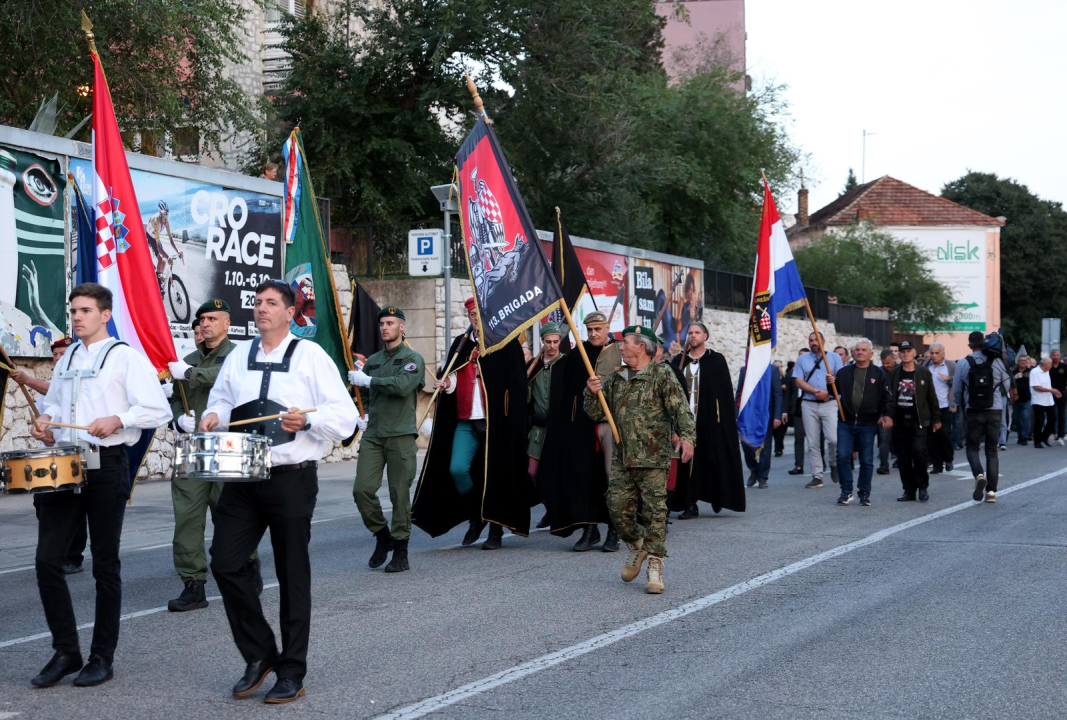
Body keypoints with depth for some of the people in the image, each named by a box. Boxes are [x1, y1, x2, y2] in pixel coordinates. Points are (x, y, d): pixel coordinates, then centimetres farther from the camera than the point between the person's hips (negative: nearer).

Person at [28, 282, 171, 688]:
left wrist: (117, 419, -23)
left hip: (106, 467, -6)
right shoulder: (67, 358, 16)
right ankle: (66, 652, 10)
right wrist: (45, 420, 9)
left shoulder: (125, 357, -4)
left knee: (105, 564, 3)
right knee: (47, 559, -2)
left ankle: (102, 657, 13)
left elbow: (158, 410, -10)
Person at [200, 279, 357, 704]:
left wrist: (307, 420, -24)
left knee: (292, 576, 2)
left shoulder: (311, 357, -1)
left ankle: (292, 674, 13)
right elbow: (220, 397, 28)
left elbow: (344, 415, -6)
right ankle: (259, 656, 15)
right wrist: (214, 415, 5)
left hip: (291, 478, -5)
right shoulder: (238, 356, 13)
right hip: (241, 477, 5)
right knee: (225, 563, -3)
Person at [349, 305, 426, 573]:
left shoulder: (412, 359, 0)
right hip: (372, 436, 5)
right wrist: (363, 415, 12)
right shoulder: (372, 361, 17)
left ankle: (401, 553, 7)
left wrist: (368, 380, -14)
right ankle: (382, 536, 16)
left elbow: (402, 386, -20)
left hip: (400, 437, -5)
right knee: (362, 490, -6)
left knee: (400, 495, -3)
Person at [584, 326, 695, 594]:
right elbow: (595, 413, 17)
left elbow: (681, 409, -10)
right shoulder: (615, 379, 15)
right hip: (622, 459, 5)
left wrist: (686, 435, -26)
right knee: (618, 510, 2)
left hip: (653, 459, -5)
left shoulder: (662, 375, -2)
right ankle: (636, 547, 28)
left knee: (655, 513, -6)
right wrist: (592, 393, -4)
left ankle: (655, 567, 0)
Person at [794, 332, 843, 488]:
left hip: (830, 403, -2)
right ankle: (817, 476, 6)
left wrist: (834, 380, -19)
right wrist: (816, 391, -12)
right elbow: (799, 381, 3)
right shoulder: (802, 359, 13)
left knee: (833, 439, -16)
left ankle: (834, 464, 12)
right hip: (809, 404, 2)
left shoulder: (834, 357, 10)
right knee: (813, 443, 1)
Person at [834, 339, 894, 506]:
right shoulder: (844, 372, 10)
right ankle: (846, 491, 6)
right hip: (846, 423, 2)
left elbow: (887, 397, 0)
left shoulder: (879, 374, 3)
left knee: (866, 460, 4)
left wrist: (888, 415, -13)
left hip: (868, 424, -2)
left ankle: (864, 493, 15)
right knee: (843, 456, -6)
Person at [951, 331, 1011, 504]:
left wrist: (956, 405, 25)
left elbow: (956, 389, 4)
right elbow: (1006, 386, 6)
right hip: (995, 410, 1)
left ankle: (979, 475, -19)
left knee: (972, 447, 11)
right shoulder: (996, 361, -3)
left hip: (974, 411, -1)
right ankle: (991, 491, 3)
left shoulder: (963, 363, -4)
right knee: (992, 450, 9)